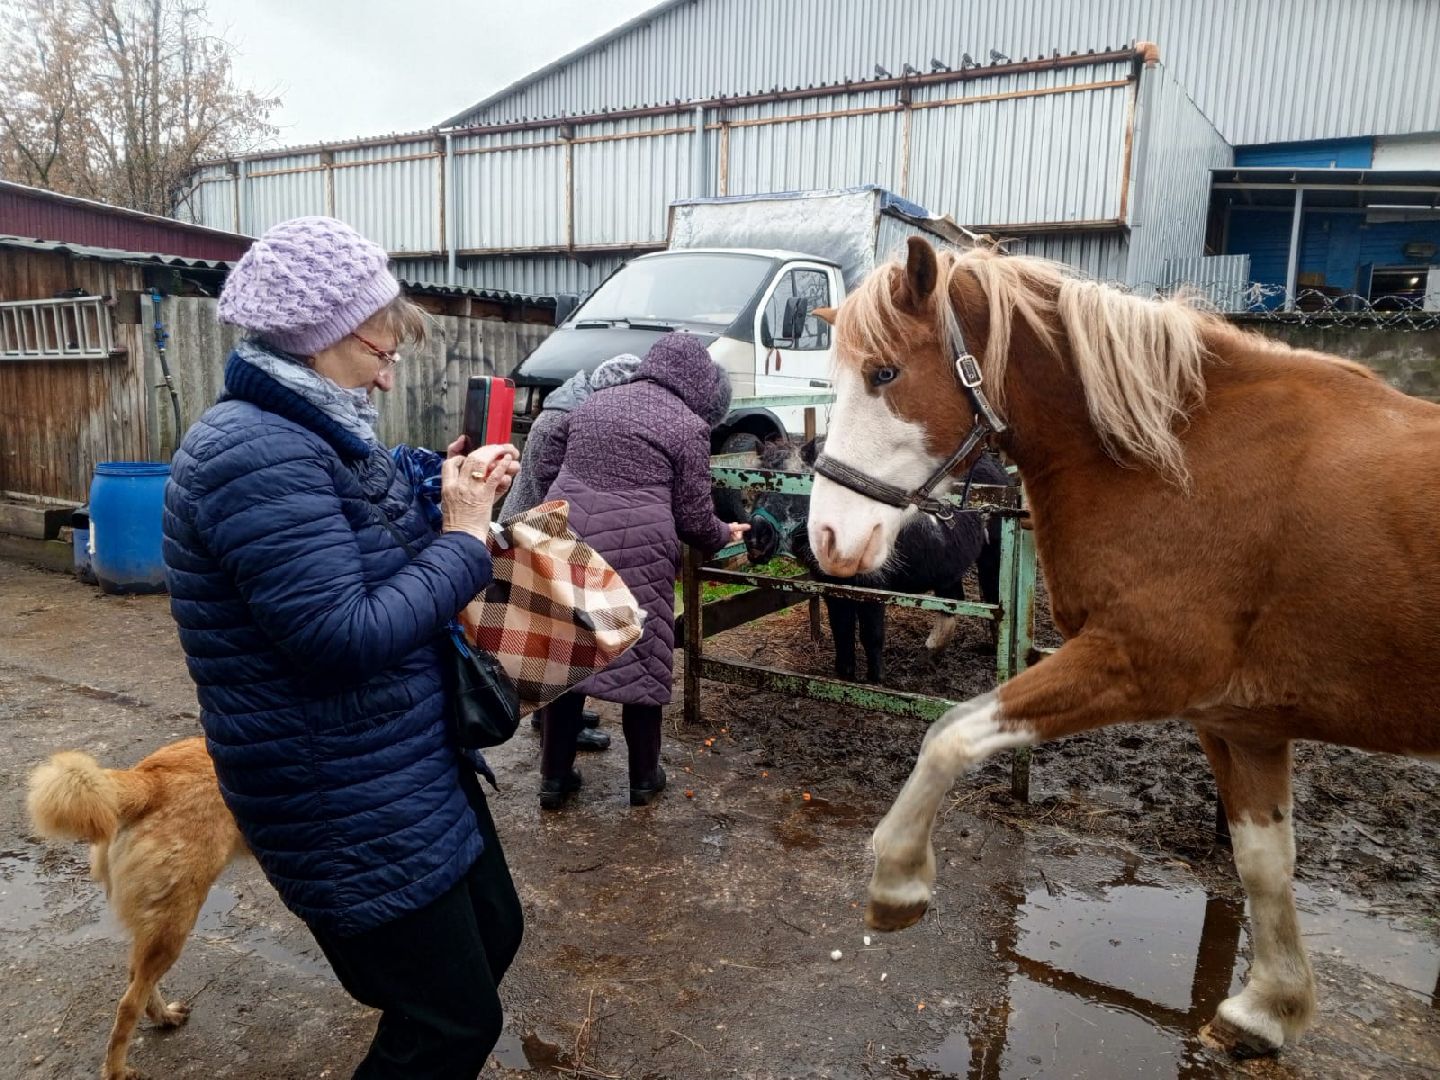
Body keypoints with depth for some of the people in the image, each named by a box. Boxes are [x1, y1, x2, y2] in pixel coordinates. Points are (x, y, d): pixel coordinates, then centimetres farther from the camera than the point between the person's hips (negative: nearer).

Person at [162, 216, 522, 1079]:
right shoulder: (258, 453, -24)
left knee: (493, 934, 23)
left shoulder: (312, 436, 9)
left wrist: (457, 501, 1)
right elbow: (346, 637, -29)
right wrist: (465, 540, -19)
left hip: (416, 766, 10)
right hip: (348, 807, -10)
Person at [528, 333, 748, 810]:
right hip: (637, 552, -5)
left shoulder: (594, 403, 18)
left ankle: (555, 778, 23)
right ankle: (644, 778, 23)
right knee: (643, 662, 10)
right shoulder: (689, 426, 1)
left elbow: (547, 467, 22)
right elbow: (694, 517, 1)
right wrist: (724, 536, 21)